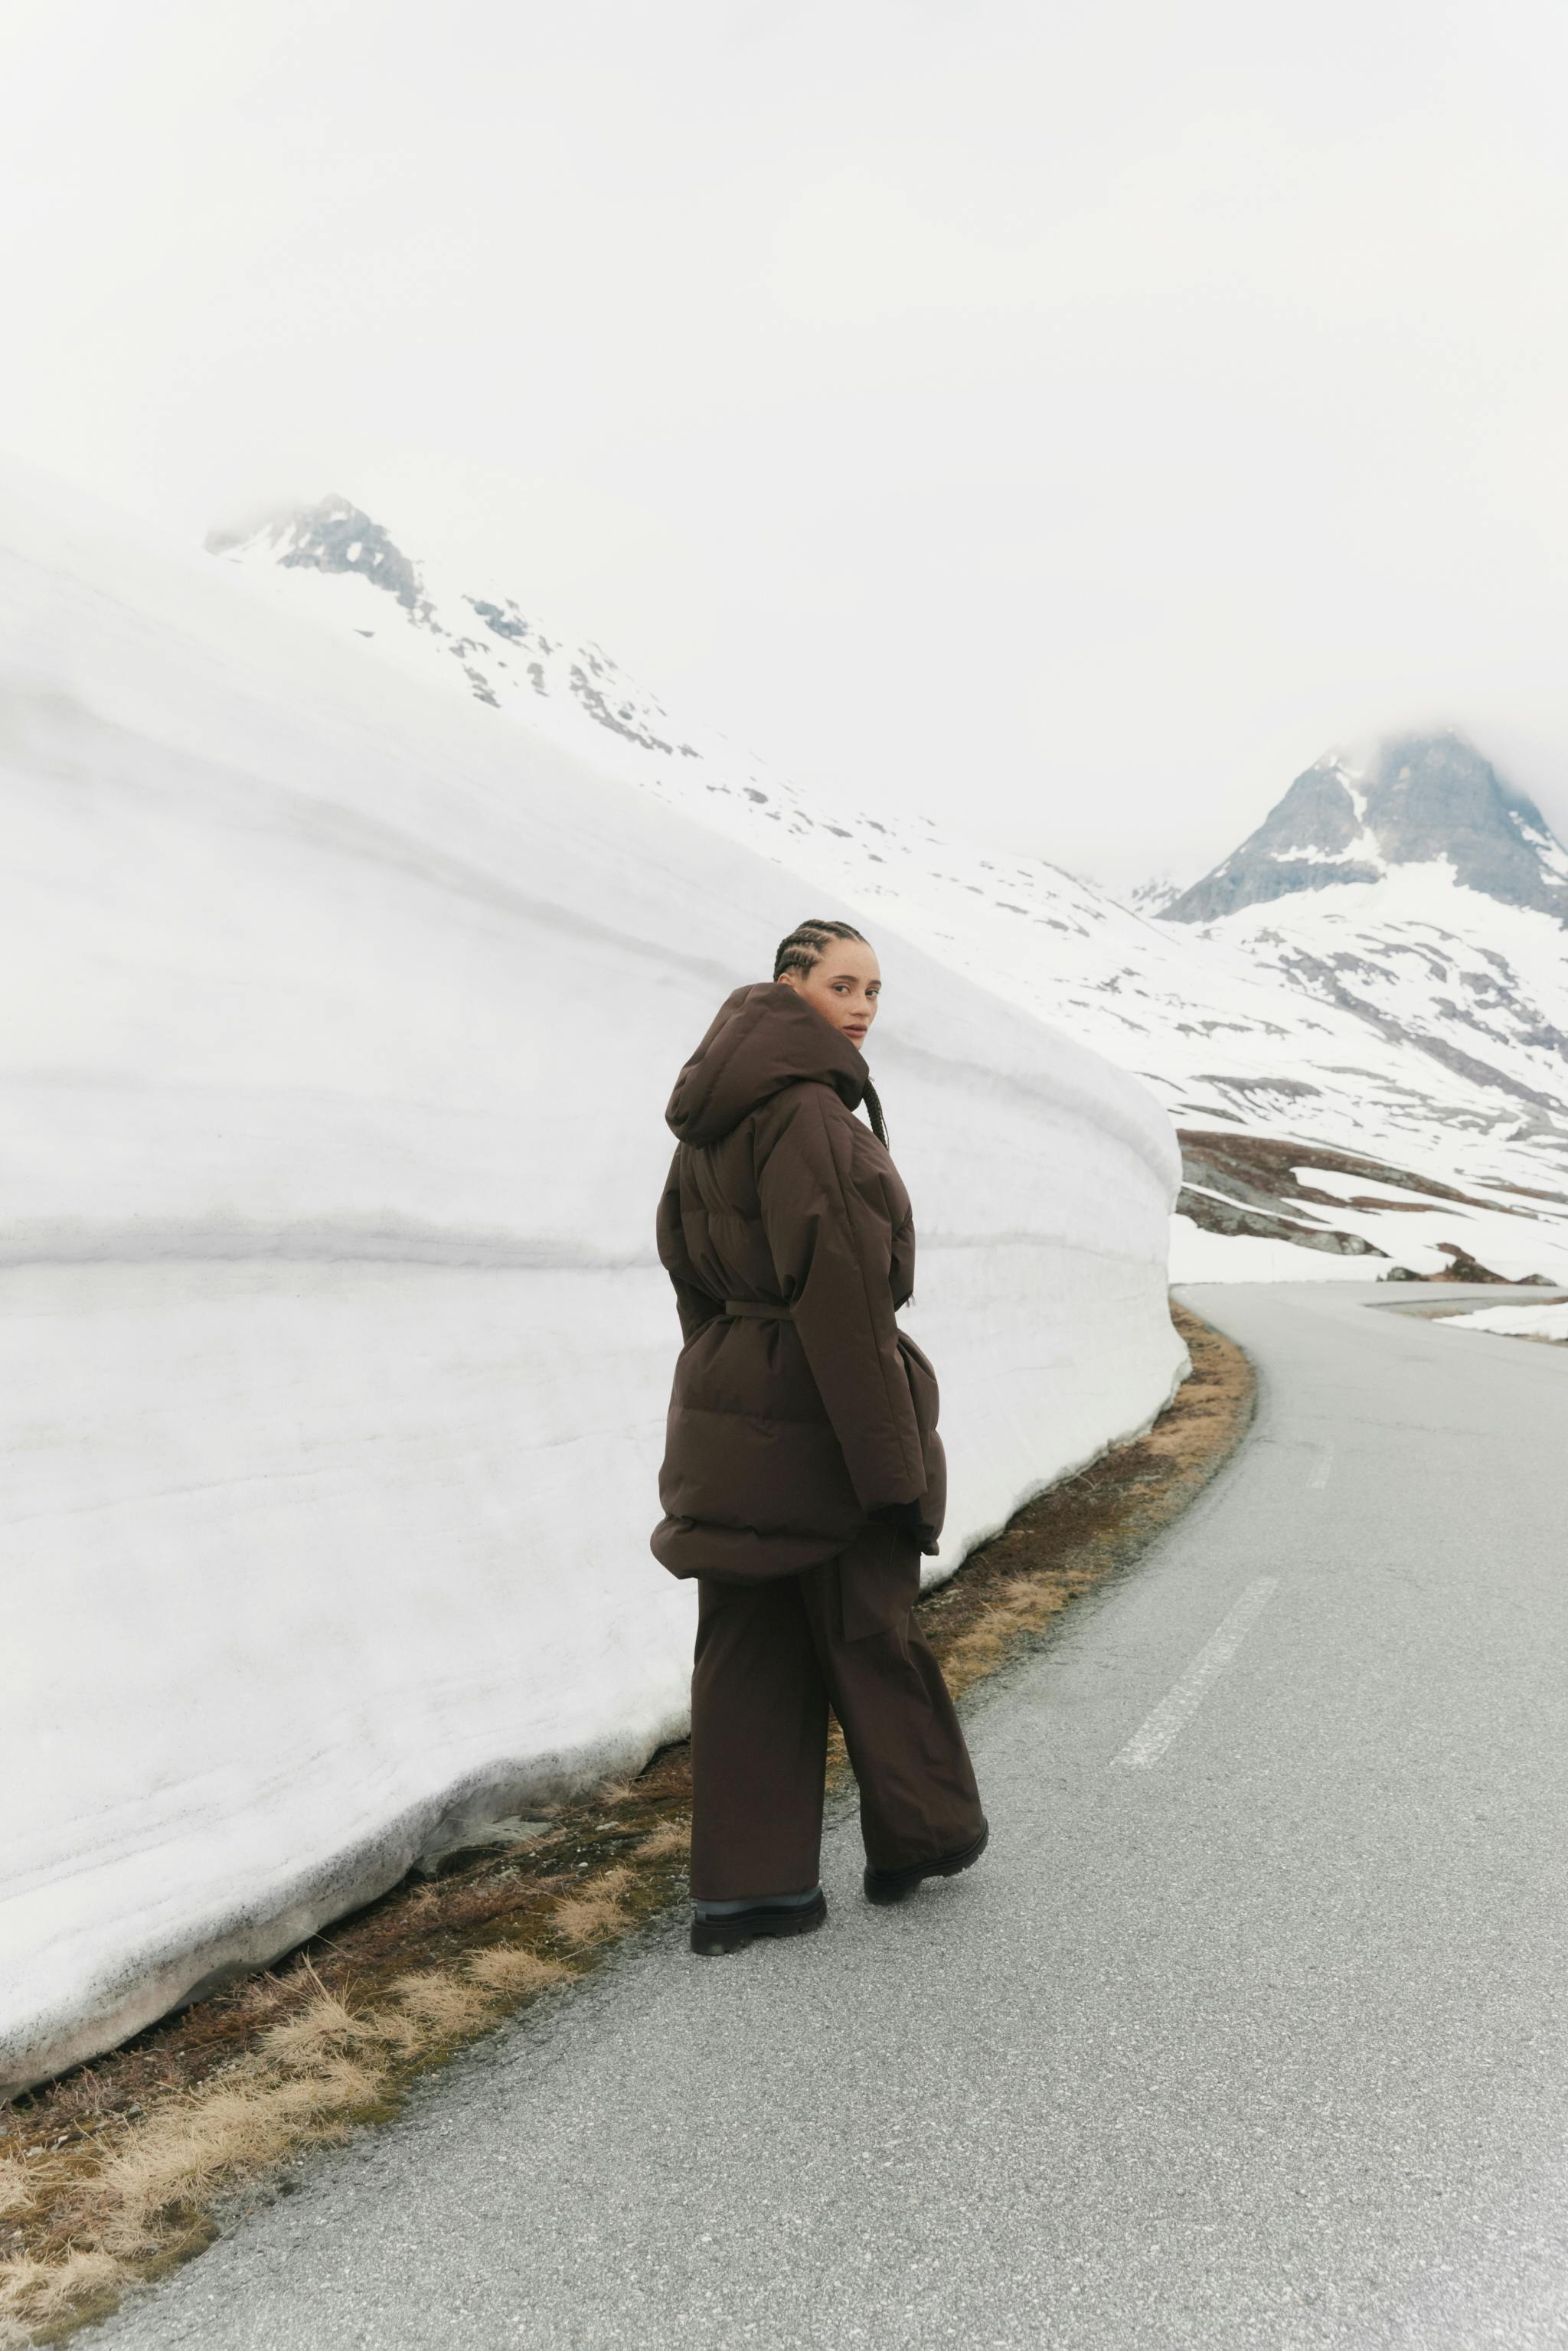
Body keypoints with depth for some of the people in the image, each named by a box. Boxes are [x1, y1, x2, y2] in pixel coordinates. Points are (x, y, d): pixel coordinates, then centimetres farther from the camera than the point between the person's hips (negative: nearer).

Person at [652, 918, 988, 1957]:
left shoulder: (714, 1115, 10)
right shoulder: (808, 1110, -18)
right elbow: (842, 1294, -23)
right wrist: (895, 1462, -20)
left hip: (724, 1403, 8)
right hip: (818, 1414, -8)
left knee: (747, 1644, 10)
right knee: (868, 1631, 11)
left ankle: (745, 1887, 17)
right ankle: (921, 1834, 32)